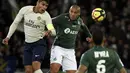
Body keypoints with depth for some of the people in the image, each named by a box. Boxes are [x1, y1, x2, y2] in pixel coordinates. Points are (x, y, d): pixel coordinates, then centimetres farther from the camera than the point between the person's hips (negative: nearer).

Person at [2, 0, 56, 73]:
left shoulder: (46, 16, -15)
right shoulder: (25, 10, -6)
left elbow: (53, 31, -24)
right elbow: (15, 23, 7)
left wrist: (49, 31, -48)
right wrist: (8, 37, 3)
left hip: (39, 43, -4)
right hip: (28, 44, 4)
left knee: (36, 66, -25)